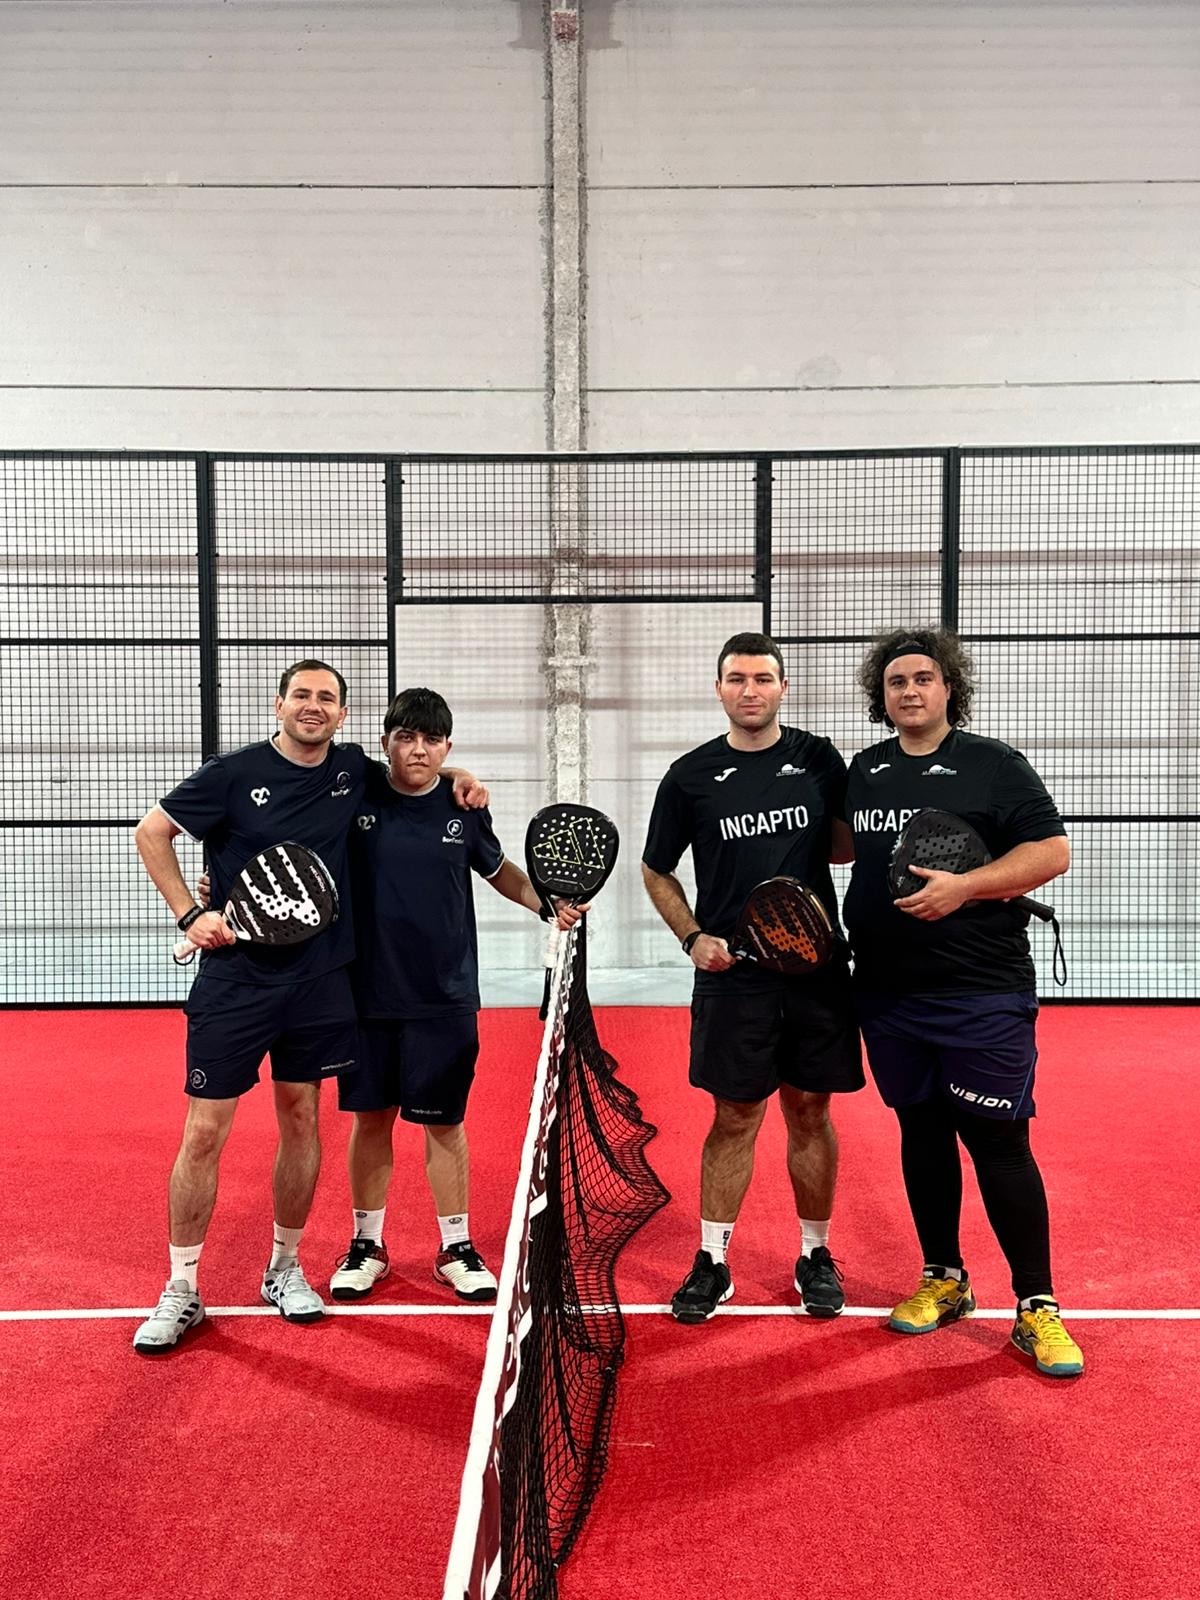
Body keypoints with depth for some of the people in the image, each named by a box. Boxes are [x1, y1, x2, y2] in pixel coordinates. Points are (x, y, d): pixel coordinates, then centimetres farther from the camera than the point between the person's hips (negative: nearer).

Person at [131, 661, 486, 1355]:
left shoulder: (355, 771, 2)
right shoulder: (235, 772, -8)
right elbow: (151, 833, -1)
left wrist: (457, 776, 5)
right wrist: (192, 915, -10)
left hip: (319, 979, 3)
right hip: (235, 978, -3)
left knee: (301, 1120, 12)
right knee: (204, 1132, -1)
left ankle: (286, 1268, 30)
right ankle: (182, 1292, 14)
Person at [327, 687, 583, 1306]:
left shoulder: (463, 808, -1)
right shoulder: (356, 798, -5)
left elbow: (499, 870, 15)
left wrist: (549, 904, -2)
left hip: (444, 999, 0)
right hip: (368, 994, 0)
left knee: (444, 1121, 8)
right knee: (370, 1118, 11)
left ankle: (456, 1248, 24)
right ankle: (367, 1243, 28)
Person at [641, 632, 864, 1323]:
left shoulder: (820, 759, 3)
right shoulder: (691, 775, 1)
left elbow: (850, 846, 11)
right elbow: (656, 871, 10)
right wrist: (693, 937, -4)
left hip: (816, 968, 1)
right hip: (731, 973, -1)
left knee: (810, 1114, 10)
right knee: (734, 1118, 5)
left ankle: (816, 1254, 27)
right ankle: (712, 1262, 19)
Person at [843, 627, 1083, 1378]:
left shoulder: (994, 764, -5)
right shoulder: (864, 771, 10)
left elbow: (1053, 851, -11)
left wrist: (963, 887, -22)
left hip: (983, 995, -5)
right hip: (889, 995, 5)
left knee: (999, 1144, -2)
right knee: (922, 1133, 14)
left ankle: (1038, 1307, 11)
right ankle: (944, 1280, 29)